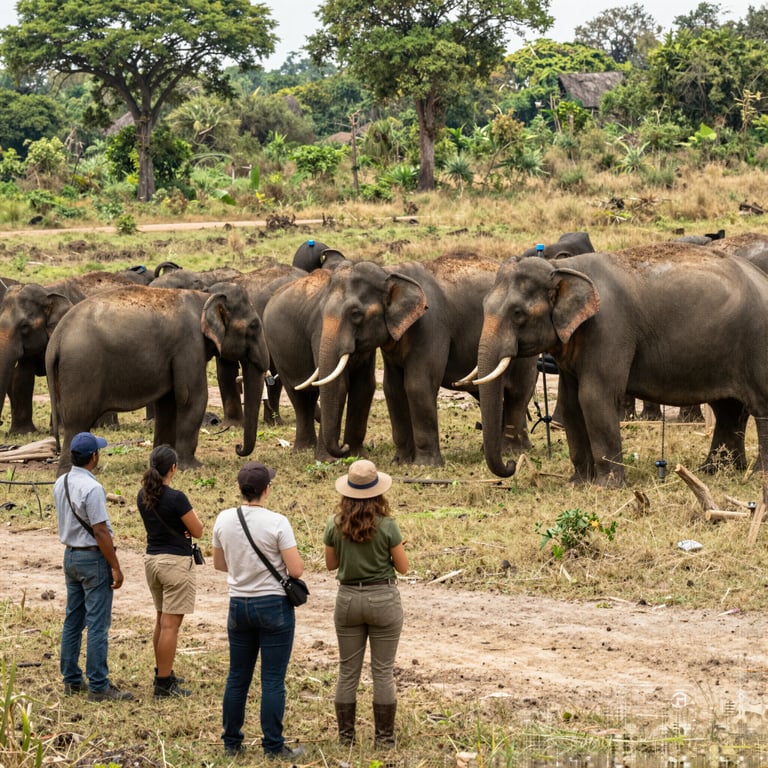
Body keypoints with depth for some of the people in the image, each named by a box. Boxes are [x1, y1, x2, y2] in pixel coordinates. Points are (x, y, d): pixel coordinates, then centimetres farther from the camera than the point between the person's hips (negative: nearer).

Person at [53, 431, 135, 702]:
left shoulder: (60, 484, 5)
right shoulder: (92, 488, -21)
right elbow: (100, 531, -20)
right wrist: (115, 567, -15)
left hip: (70, 555, 9)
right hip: (93, 558, -9)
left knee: (72, 621, 15)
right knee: (98, 625, -5)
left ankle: (71, 680, 21)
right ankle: (98, 687, -4)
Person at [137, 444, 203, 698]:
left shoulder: (143, 496, 3)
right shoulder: (176, 498, -19)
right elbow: (198, 531, -10)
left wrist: (179, 528, 1)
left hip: (152, 559, 8)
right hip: (176, 562, -8)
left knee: (162, 620, 20)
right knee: (170, 624, -3)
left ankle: (163, 673, 31)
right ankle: (164, 684, -2)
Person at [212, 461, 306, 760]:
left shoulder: (224, 520, -3)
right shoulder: (277, 523, -17)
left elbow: (219, 564, 10)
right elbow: (296, 570, -17)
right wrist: (286, 557, 4)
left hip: (238, 604, 5)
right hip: (274, 606, -4)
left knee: (237, 678, 14)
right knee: (273, 681, 1)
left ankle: (231, 742, 21)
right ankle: (274, 747, 5)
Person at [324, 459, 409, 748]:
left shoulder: (335, 525, -6)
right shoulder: (386, 526, -14)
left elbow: (330, 563, 6)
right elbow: (403, 567, -6)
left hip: (348, 599, 3)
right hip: (383, 599, -3)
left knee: (348, 671, 12)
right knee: (383, 671, 6)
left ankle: (345, 735, 17)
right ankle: (384, 737, 10)